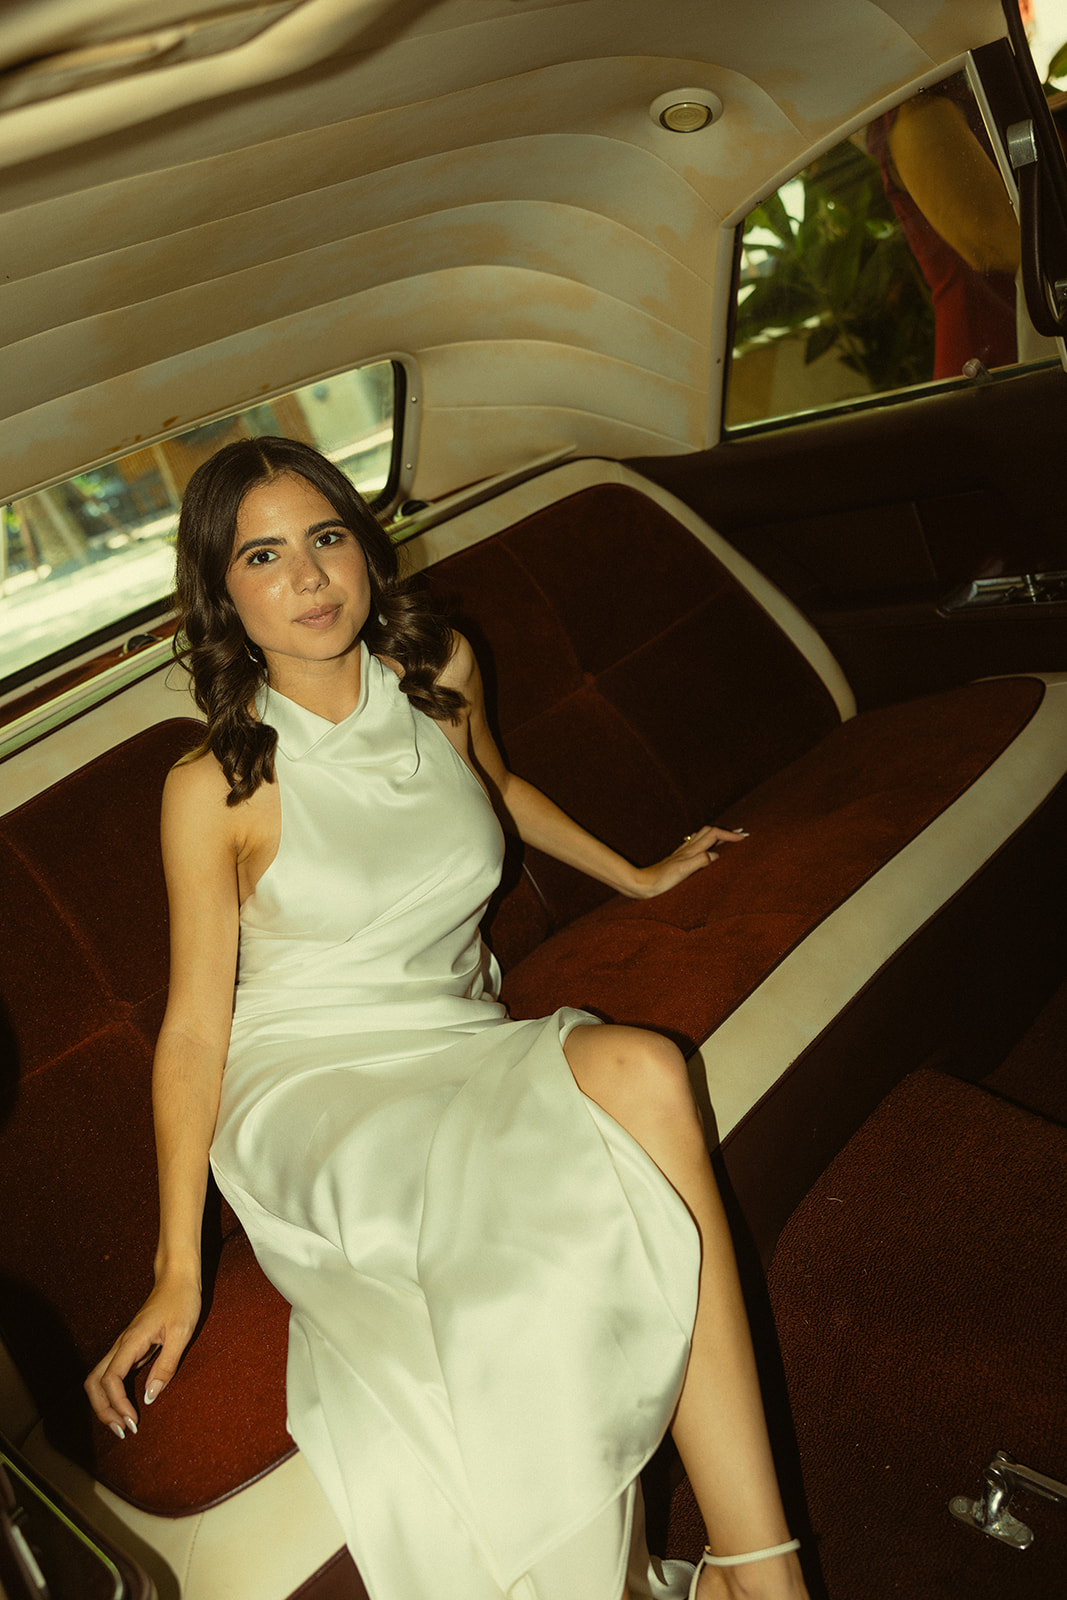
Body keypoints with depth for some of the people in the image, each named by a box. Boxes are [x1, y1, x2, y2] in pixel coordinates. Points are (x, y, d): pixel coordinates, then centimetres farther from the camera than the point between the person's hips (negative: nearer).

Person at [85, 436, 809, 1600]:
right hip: (310, 1085, -4)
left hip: (464, 1052, 4)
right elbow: (195, 1025, -4)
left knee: (637, 1071, -32)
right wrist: (177, 1274, -6)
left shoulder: (440, 673, 5)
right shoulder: (215, 789, -8)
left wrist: (635, 876, 32)